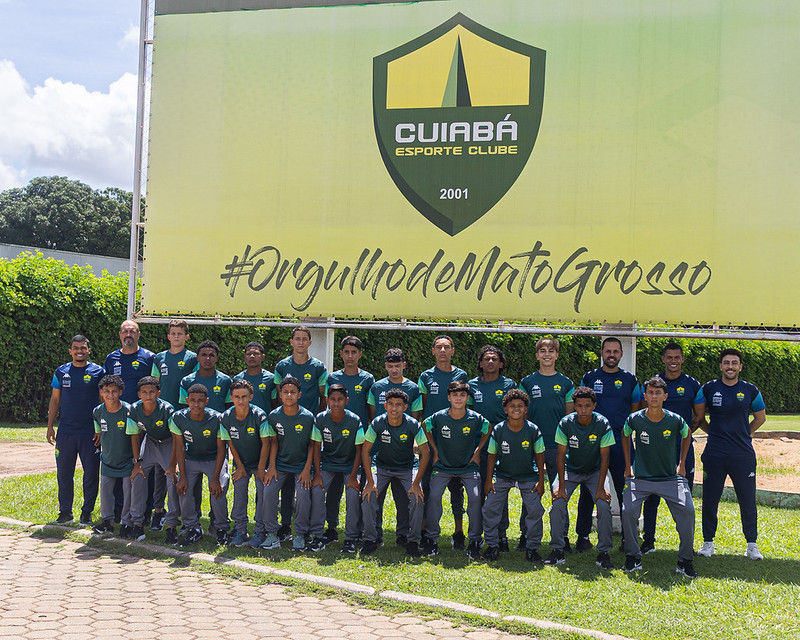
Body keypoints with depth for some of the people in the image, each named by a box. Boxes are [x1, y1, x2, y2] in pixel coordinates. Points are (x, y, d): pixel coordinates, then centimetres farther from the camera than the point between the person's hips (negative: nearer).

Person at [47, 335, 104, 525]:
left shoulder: (98, 372, 1)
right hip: (65, 431, 2)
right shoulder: (61, 372, 8)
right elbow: (55, 400, 13)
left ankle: (87, 512, 13)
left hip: (90, 432, -2)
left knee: (91, 474, 2)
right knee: (63, 474, 6)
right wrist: (50, 426, 8)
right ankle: (65, 511, 18)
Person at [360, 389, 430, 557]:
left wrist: (416, 483, -18)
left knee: (417, 498, -23)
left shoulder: (413, 425, -19)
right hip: (382, 467, 1)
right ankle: (370, 540, -3)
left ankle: (413, 541, -4)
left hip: (407, 468, -1)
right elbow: (365, 450, -9)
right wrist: (370, 481, -15)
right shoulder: (377, 423, -17)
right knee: (368, 496, -20)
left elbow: (425, 454, -12)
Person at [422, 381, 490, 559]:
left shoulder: (476, 419, -12)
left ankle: (475, 541, -2)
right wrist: (435, 451, 6)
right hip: (443, 466, 0)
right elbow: (425, 427, 9)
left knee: (475, 497, -17)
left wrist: (477, 451, 5)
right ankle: (431, 538, 1)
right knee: (434, 496, -16)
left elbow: (487, 431, 10)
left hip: (469, 466, 0)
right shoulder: (439, 417, -12)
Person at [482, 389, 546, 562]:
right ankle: (492, 546, 8)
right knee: (490, 507, -9)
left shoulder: (533, 430, -11)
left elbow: (539, 455, -1)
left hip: (528, 477, 0)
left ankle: (532, 548, 7)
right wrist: (489, 480, -1)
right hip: (502, 476, 1)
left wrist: (541, 481, -3)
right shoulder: (498, 430, -9)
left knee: (535, 509, -10)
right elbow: (492, 455, 1)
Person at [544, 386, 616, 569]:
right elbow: (561, 455, -12)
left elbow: (604, 456, -14)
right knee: (557, 504, -18)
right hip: (570, 470, 0)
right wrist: (561, 486, -18)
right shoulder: (565, 423, -18)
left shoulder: (602, 424, -19)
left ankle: (603, 552, -5)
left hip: (595, 471, 0)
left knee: (604, 505, -20)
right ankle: (557, 551, -4)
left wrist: (601, 487, -18)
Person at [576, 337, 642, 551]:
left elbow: (635, 410, 16)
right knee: (588, 490, 3)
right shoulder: (589, 378, 8)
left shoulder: (629, 379, 8)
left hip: (621, 442, 0)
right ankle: (583, 536, 11)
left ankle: (628, 537, 12)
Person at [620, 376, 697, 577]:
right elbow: (625, 435, 13)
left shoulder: (675, 420, -10)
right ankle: (633, 558, 4)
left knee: (687, 511, -16)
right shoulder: (635, 419, -10)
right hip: (640, 477, 0)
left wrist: (682, 464, 11)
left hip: (671, 478, 0)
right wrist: (628, 465, 10)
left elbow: (686, 436, 13)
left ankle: (685, 562, 0)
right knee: (628, 511, -17)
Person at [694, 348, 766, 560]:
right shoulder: (708, 389, 2)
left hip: (743, 454, 0)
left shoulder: (750, 390, 3)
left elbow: (760, 418, 17)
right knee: (709, 500, 4)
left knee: (748, 501, 3)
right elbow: (698, 417, 13)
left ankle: (752, 545, 17)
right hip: (714, 454, 0)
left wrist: (743, 434, 10)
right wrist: (714, 433, 8)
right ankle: (708, 543, 17)